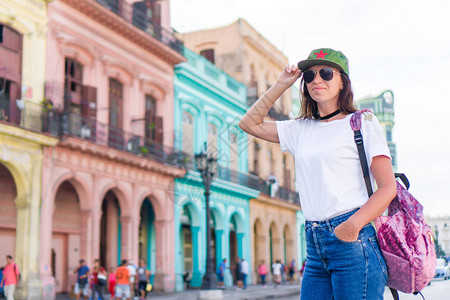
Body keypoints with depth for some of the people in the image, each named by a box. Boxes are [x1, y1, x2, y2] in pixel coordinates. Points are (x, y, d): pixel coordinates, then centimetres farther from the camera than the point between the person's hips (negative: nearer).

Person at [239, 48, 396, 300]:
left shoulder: (362, 122, 2)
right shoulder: (300, 129, 17)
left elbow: (388, 187, -5)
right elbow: (249, 123, 23)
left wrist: (353, 225, -21)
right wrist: (281, 85, 15)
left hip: (354, 241, -5)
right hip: (315, 244, 5)